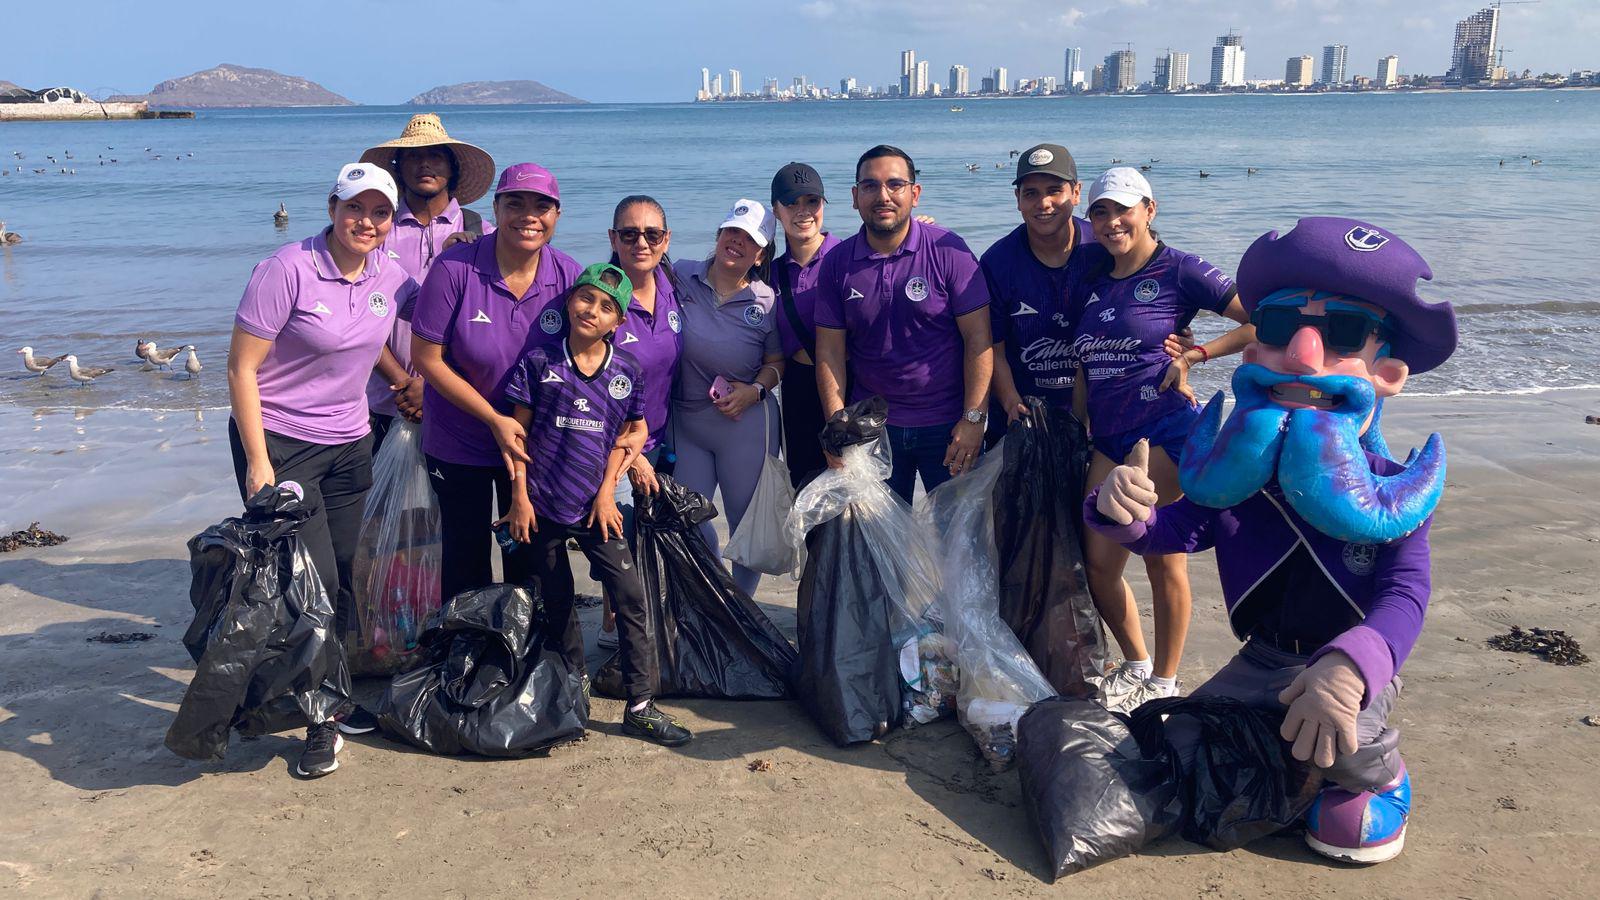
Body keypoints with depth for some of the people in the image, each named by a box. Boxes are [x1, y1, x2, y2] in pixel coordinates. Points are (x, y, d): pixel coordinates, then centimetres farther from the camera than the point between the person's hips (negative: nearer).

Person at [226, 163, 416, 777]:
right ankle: (319, 723, 6)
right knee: (312, 578, -9)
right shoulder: (288, 270, -18)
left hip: (349, 444, 6)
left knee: (341, 576, 10)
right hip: (279, 442, -6)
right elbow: (241, 368, -15)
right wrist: (258, 462, -18)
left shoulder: (387, 275, 0)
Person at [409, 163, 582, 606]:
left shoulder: (568, 275, -10)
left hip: (534, 442, 2)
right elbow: (427, 358, -15)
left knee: (528, 555, 15)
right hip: (459, 444, -2)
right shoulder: (455, 268, -19)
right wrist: (495, 420, -18)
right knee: (465, 556, 13)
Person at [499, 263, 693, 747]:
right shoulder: (539, 362, -2)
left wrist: (607, 491, -1)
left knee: (630, 594, -7)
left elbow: (624, 436, 8)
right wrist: (520, 495, -4)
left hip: (595, 506, 1)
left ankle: (640, 706, 0)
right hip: (542, 505, -1)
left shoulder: (626, 371, 2)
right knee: (557, 601, 11)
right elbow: (518, 431, 0)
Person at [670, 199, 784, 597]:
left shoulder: (766, 302, -6)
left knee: (747, 520, 8)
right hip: (685, 420, 2)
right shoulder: (681, 277, -3)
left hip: (745, 422, -2)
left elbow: (776, 362, 4)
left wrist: (755, 390, -13)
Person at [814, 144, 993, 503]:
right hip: (871, 426, 2)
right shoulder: (837, 263, 1)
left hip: (948, 426, -2)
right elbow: (830, 352, 1)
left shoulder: (948, 251, -7)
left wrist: (973, 419, -14)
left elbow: (978, 339, -9)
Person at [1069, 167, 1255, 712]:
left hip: (1164, 430, -6)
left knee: (1162, 559, 0)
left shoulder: (1179, 270, -4)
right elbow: (1082, 357, 21)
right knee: (1098, 561, 4)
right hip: (1108, 437, 6)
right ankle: (1135, 664, 26)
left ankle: (1164, 682, 16)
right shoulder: (1091, 274, 13)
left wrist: (1195, 354, -10)